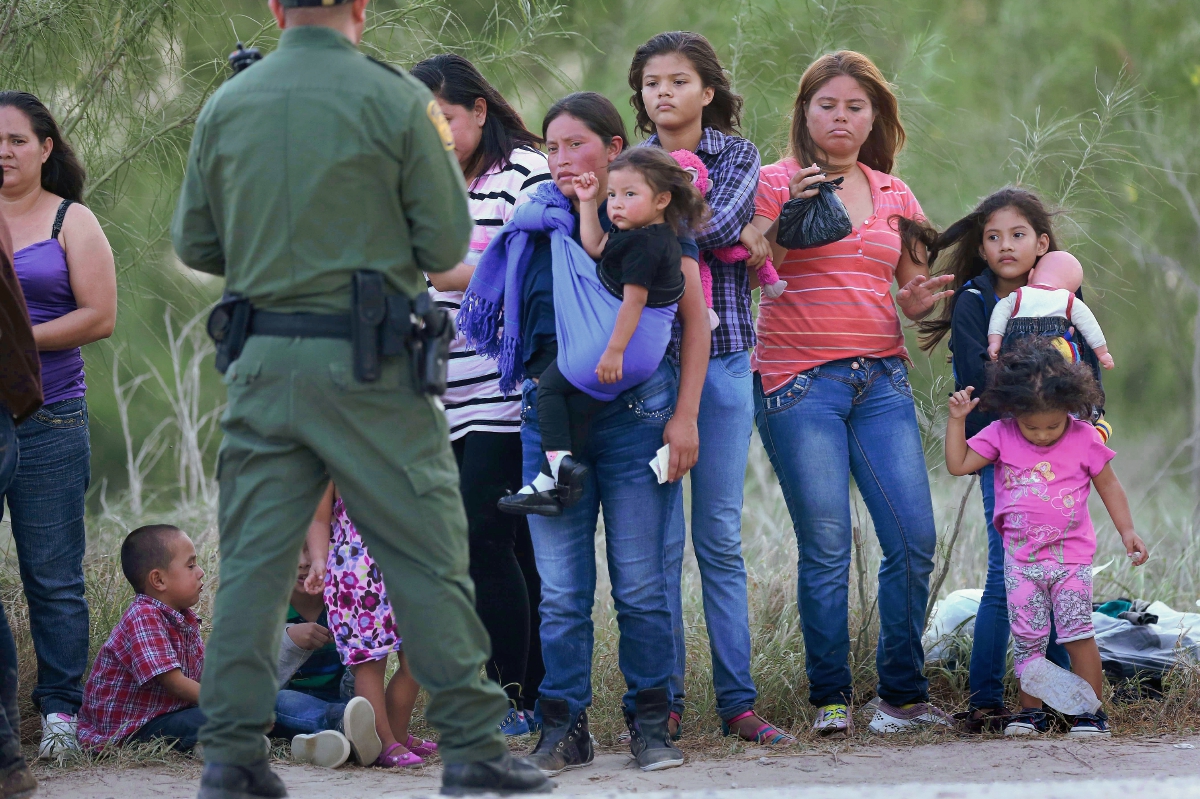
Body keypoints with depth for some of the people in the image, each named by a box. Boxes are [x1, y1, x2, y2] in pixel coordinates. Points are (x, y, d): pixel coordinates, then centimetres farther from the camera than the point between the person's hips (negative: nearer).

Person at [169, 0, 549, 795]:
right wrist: (442, 157, 15)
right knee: (425, 554, 2)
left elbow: (195, 243, 12)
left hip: (264, 361, 4)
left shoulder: (226, 106, 5)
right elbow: (446, 242, -4)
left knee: (254, 557, 7)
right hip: (368, 367, -3)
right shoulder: (397, 100, -7)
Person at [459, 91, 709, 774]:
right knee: (559, 586, 0)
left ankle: (650, 722, 8)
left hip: (637, 409, -3)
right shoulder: (537, 225, 12)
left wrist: (684, 415, -4)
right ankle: (563, 728, 5)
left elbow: (696, 320, 2)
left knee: (640, 581, -1)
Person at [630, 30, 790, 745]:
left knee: (721, 537, 2)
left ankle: (738, 700, 5)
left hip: (722, 358, 0)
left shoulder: (738, 157, 7)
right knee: (660, 538, -2)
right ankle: (663, 701, 3)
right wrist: (739, 239, -10)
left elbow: (715, 221, -12)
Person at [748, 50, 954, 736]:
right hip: (801, 381, -4)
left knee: (915, 538, -5)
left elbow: (914, 291, 21)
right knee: (826, 545, -7)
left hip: (881, 379, 4)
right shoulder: (778, 183, 3)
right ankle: (830, 697, 3)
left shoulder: (894, 195, 16)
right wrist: (787, 215, -17)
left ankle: (903, 695, 6)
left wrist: (925, 299, -1)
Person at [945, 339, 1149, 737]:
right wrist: (957, 419, -9)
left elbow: (1109, 486, 7)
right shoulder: (1001, 436, -1)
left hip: (1071, 558, -2)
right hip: (1021, 560, 2)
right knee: (1027, 639, 2)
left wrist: (1127, 531, 2)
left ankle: (1091, 711, 1)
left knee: (1078, 634, -6)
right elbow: (958, 464, -2)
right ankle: (1031, 711, 14)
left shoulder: (1085, 440, -4)